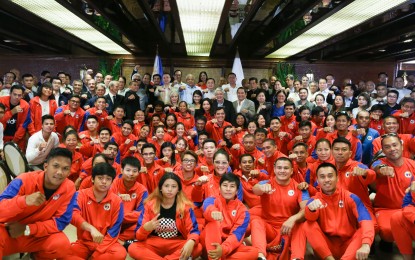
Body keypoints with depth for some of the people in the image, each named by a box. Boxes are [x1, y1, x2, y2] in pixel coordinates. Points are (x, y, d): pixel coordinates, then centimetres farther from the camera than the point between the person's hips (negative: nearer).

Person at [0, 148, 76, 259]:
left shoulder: (69, 188, -14)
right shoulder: (25, 180, -19)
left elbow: (61, 221, -12)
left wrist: (26, 229, -21)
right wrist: (24, 200, -43)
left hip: (37, 236, 4)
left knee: (62, 245, -25)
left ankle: (36, 255, 9)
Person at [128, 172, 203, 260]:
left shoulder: (185, 206, -6)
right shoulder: (150, 205, -5)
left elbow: (194, 231, -10)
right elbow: (138, 236, -8)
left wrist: (191, 242, -34)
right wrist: (146, 227, -32)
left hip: (177, 245, -1)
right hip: (154, 245, 1)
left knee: (198, 248, -28)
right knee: (132, 248, -27)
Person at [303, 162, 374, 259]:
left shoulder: (350, 197, -4)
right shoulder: (314, 200, 0)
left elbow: (365, 220, -20)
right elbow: (310, 218, -23)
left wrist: (365, 245, -39)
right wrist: (311, 209, -48)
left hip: (349, 245, 0)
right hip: (326, 246, 0)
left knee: (364, 229, -26)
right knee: (308, 225, -23)